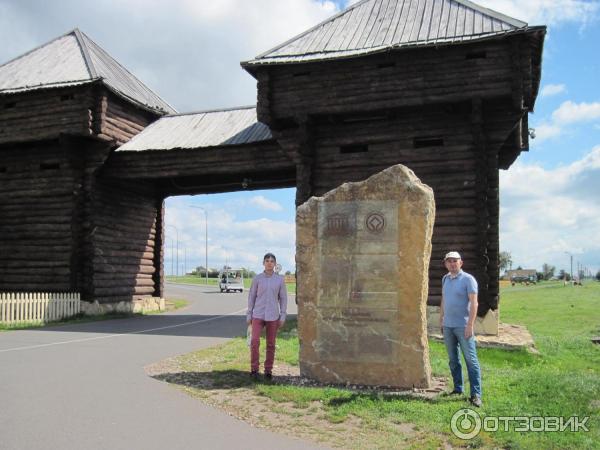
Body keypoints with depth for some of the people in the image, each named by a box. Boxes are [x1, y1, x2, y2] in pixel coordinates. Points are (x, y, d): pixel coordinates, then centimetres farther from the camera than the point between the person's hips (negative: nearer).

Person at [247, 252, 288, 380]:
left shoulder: (280, 279, 0)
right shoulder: (257, 278, -1)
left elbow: (283, 298, 4)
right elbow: (251, 297, 4)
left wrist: (283, 317, -2)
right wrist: (249, 315, 2)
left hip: (273, 316, 1)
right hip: (258, 315, -1)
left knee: (271, 344, 5)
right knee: (255, 341, -14)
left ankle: (268, 370, 18)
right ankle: (254, 369, 0)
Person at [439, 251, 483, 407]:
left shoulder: (468, 279, -8)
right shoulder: (445, 279, 11)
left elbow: (473, 303, -13)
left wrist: (470, 325, -19)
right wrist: (441, 319, 17)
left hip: (462, 326, -6)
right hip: (448, 326, 6)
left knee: (471, 360, -4)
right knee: (453, 360, 13)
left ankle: (476, 394, -2)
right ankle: (458, 388, 23)